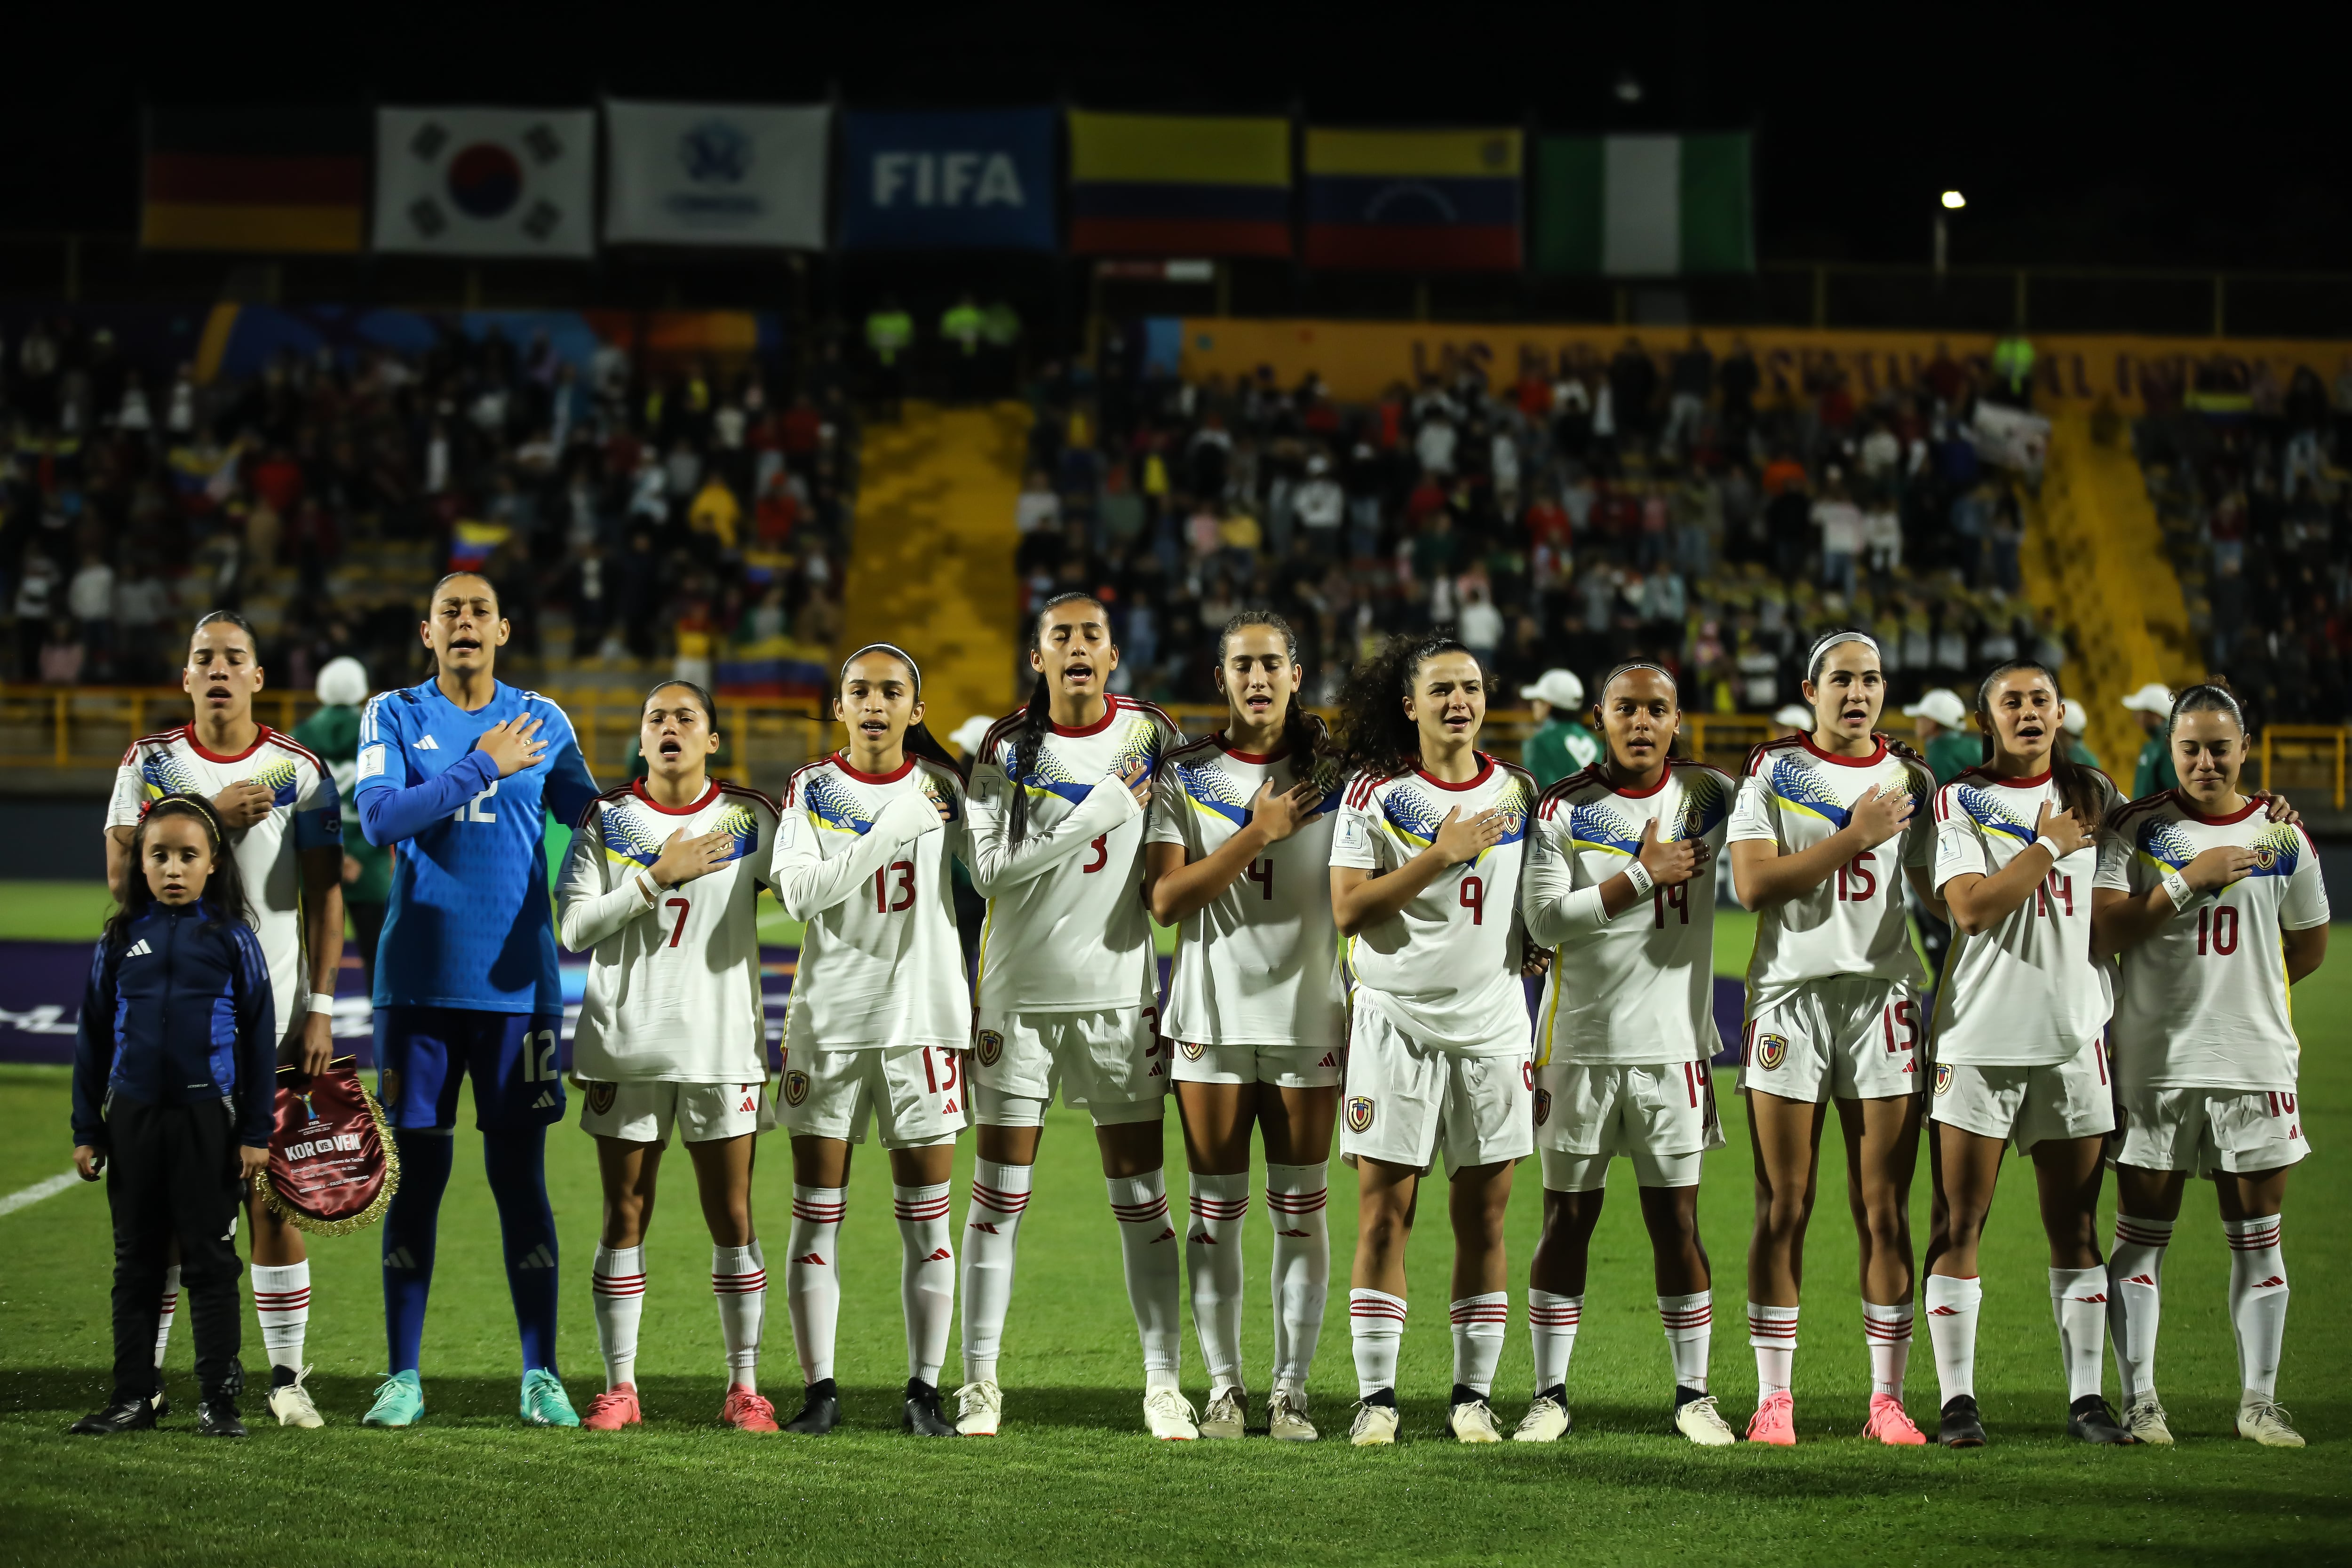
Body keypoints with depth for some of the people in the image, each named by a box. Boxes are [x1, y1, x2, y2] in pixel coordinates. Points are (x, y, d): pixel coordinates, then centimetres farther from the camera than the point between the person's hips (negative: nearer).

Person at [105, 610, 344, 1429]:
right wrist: (208, 820, -15)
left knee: (272, 1194, -1)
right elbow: (122, 876, -5)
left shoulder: (298, 770, 3)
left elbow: (324, 895, 3)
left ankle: (286, 1376, 5)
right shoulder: (150, 763, 5)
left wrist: (319, 1010, -4)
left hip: (269, 1011, -1)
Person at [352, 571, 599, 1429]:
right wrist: (482, 767, -12)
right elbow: (380, 817, -12)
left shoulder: (542, 721, 9)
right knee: (416, 1174, 2)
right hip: (419, 982, -1)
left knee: (520, 1177, 1)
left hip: (518, 983, 1)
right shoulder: (393, 715, 4)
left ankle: (541, 1376, 7)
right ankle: (403, 1376, 9)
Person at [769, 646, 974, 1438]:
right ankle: (821, 1390, 7)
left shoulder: (943, 787, 4)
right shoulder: (813, 789, 1)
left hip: (924, 1016, 0)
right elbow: (800, 894, -12)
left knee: (926, 1223, 1)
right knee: (816, 1217, 1)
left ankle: (924, 1392, 7)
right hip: (830, 1019, 0)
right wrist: (891, 832, -17)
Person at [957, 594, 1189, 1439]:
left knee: (1141, 1195, 2)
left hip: (1120, 993, 1)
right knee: (999, 1193, 1)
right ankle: (980, 1381, 8)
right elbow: (989, 869, -12)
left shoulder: (1151, 736, 2)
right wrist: (1092, 818, -15)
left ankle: (1164, 1384, 6)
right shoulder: (1007, 747, -2)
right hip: (1020, 992, -1)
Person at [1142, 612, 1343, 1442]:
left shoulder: (1333, 775, 4)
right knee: (1216, 1209, 3)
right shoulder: (1184, 777, 3)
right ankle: (1224, 1387, 11)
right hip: (1212, 1018, 0)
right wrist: (1258, 834, -13)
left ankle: (1291, 1388, 7)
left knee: (1300, 1210, 1)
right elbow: (1165, 899, -7)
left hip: (1308, 1016, 0)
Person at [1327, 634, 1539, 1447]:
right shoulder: (1375, 792, -2)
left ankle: (1473, 1395, 9)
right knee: (1384, 1212, -3)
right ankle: (1376, 1395, 2)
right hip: (1397, 1021, -3)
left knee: (1483, 1216, 3)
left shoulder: (1518, 792, 9)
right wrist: (1438, 857, -17)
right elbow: (1347, 909, -10)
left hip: (1493, 1026, 3)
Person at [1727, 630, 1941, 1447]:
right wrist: (1855, 837, -12)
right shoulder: (1773, 770, 3)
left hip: (1882, 996, 2)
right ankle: (1773, 1399, 5)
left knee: (1885, 1213, 1)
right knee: (1782, 1211, 0)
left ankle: (1887, 1399, 7)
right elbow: (1753, 885, -9)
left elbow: (1945, 893, 14)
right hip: (1790, 995, -2)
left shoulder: (1910, 780, 11)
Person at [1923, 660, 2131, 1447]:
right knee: (1960, 1224, -3)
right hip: (1979, 1035, -3)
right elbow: (1971, 909, -13)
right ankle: (1957, 1399, 2)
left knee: (2075, 1226, 5)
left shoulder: (2093, 794, 12)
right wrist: (2050, 845, -10)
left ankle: (2087, 1396, 10)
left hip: (2074, 1035, 3)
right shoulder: (1959, 802, 0)